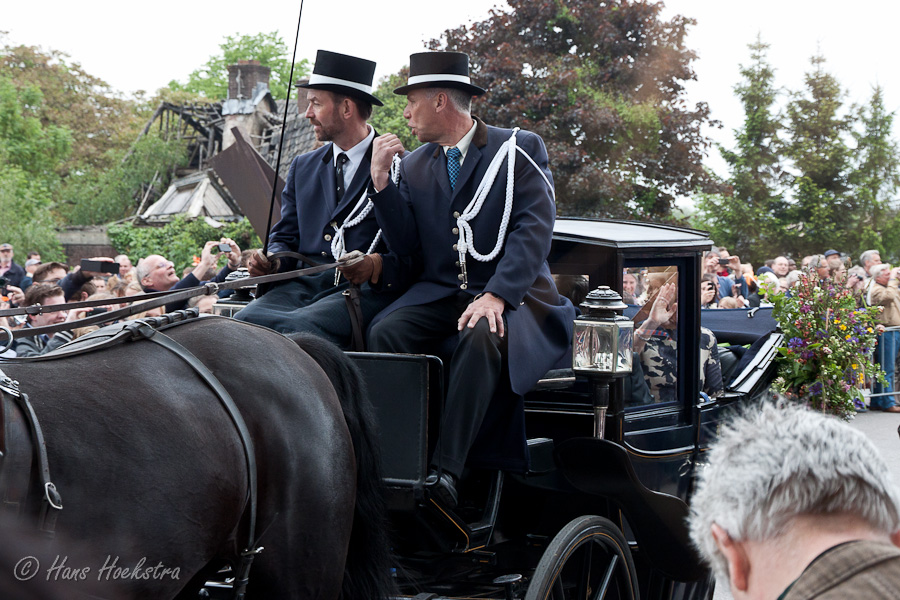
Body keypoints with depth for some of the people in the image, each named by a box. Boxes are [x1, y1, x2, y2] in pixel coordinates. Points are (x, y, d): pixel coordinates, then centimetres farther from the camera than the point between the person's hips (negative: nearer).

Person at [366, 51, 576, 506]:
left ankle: (444, 471, -37)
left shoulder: (520, 149, 0)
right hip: (438, 293, 5)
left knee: (481, 336, -37)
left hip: (510, 295, -4)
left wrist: (496, 295, -25)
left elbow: (534, 229, -12)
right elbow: (405, 244, 8)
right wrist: (381, 180, -4)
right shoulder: (415, 166, 15)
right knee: (385, 332, -25)